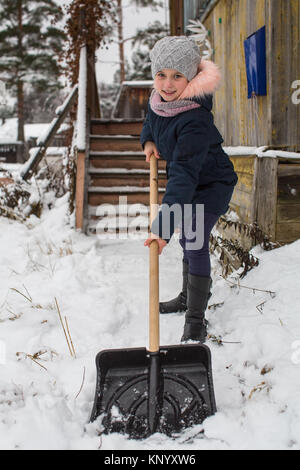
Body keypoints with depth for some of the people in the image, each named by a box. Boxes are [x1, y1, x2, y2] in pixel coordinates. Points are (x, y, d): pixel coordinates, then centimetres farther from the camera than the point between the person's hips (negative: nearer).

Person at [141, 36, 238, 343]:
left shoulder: (194, 121, -36)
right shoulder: (159, 99, -11)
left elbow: (184, 174, -43)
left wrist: (163, 225, -48)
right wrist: (148, 140, -4)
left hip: (212, 184, -8)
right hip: (189, 181, 9)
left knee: (194, 242, -18)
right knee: (187, 239, 19)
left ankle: (196, 321, -7)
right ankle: (188, 297, 40)